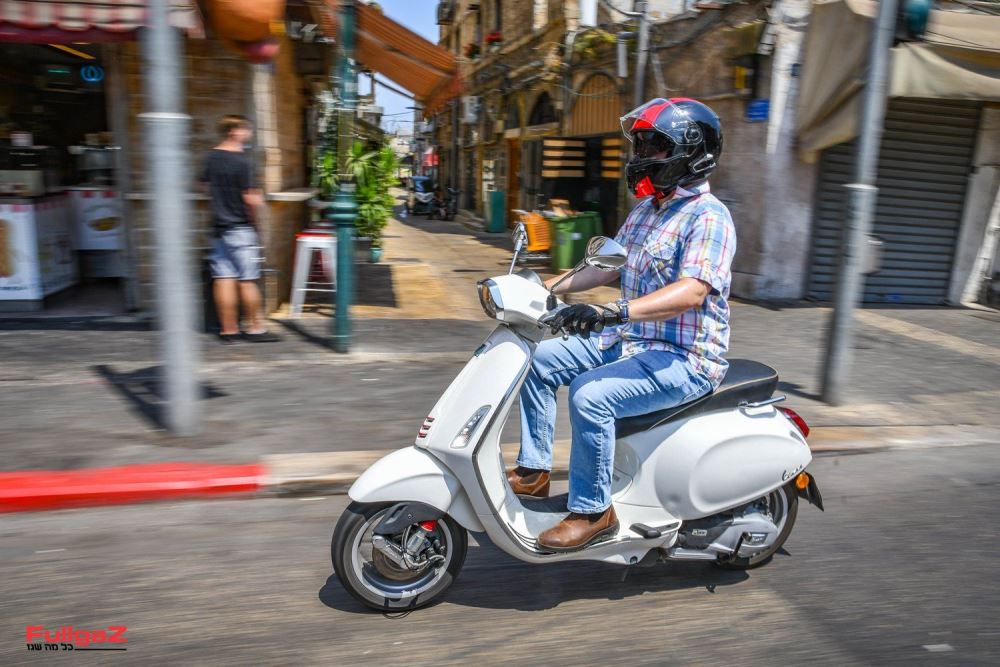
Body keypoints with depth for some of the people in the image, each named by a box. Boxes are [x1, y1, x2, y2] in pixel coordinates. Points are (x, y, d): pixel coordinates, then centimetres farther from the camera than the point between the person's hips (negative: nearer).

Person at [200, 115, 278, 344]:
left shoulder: (211, 158, 8)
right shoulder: (242, 161, -15)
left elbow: (207, 187, 18)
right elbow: (251, 199, -18)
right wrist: (255, 218, -2)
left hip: (218, 227, 7)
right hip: (240, 228, -7)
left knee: (223, 279, 5)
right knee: (247, 281, 0)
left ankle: (228, 330, 10)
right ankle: (255, 329, 7)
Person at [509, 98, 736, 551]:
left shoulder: (708, 217, -16)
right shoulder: (646, 209, 13)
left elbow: (692, 292, -31)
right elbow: (608, 266, 20)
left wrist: (615, 311, -43)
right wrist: (546, 288, 10)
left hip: (683, 359, -9)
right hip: (629, 341, 10)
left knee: (590, 395, -30)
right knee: (538, 360, 4)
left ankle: (593, 511, -10)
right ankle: (534, 470, 13)